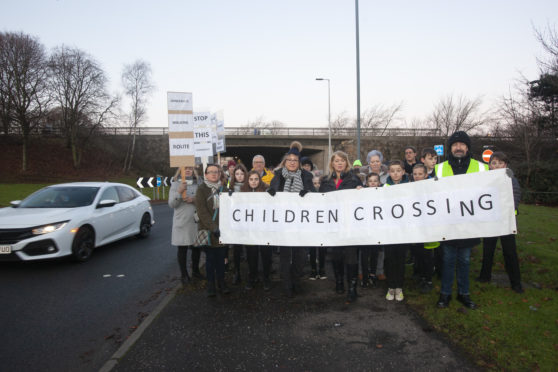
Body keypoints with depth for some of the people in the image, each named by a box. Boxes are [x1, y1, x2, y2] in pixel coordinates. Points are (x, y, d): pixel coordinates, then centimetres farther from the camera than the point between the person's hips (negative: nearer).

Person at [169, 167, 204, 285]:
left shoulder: (198, 184, 7)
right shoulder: (176, 184, 2)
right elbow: (172, 204, -5)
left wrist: (194, 200, -15)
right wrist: (179, 192, -20)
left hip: (196, 220, 3)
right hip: (181, 221, -2)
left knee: (196, 247, 11)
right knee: (182, 248, 2)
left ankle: (195, 271, 28)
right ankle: (184, 274, 14)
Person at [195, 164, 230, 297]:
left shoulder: (224, 188, 11)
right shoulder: (202, 189, -2)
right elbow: (202, 211, -10)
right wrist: (214, 227, -18)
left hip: (222, 230, 3)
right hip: (208, 230, -3)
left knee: (221, 257, 8)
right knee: (210, 257, 4)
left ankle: (221, 282, 20)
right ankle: (211, 284, 15)